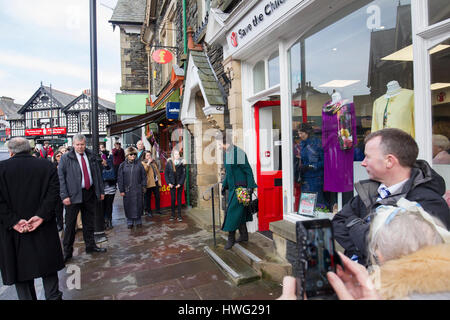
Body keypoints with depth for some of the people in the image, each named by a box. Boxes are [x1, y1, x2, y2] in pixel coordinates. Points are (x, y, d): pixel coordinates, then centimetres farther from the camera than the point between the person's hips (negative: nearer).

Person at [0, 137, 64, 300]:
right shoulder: (48, 166, -1)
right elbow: (53, 193, -10)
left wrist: (13, 221, -10)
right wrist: (41, 216, -12)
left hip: (14, 232, -1)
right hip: (44, 229, 1)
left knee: (21, 270, 12)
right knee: (49, 269, 14)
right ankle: (53, 296, 19)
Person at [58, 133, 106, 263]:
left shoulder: (91, 156, 8)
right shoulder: (65, 158, -3)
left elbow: (97, 174, 13)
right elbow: (60, 177, -6)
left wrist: (101, 191, 10)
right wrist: (64, 195, -13)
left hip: (90, 194, 4)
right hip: (74, 195, -3)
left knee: (89, 222, 14)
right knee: (70, 224, 4)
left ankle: (90, 246, 28)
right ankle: (67, 251, 18)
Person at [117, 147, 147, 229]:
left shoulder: (139, 164, 3)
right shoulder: (123, 165, 2)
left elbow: (144, 176, 7)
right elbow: (120, 178, 3)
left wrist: (143, 186, 0)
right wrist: (121, 190, -1)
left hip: (138, 189, 0)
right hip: (127, 190, 0)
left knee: (138, 205, 5)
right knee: (128, 206, 6)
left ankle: (138, 221, 20)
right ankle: (130, 222, 21)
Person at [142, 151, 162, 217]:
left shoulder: (154, 162, 17)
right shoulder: (143, 163, 0)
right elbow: (144, 170, -20)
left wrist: (159, 180, 14)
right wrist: (148, 163, -18)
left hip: (156, 182, 5)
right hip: (149, 183, -5)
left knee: (157, 196, 9)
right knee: (148, 198, 4)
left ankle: (158, 210, 22)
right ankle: (148, 211, 14)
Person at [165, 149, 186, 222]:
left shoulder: (182, 162, -1)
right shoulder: (169, 162, 0)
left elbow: (184, 174, -2)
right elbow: (166, 173, 4)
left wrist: (180, 183, -9)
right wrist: (168, 183, -6)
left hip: (180, 184, 0)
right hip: (172, 184, 0)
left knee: (179, 199, 3)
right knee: (172, 199, 0)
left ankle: (179, 215, 9)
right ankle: (172, 215, 12)